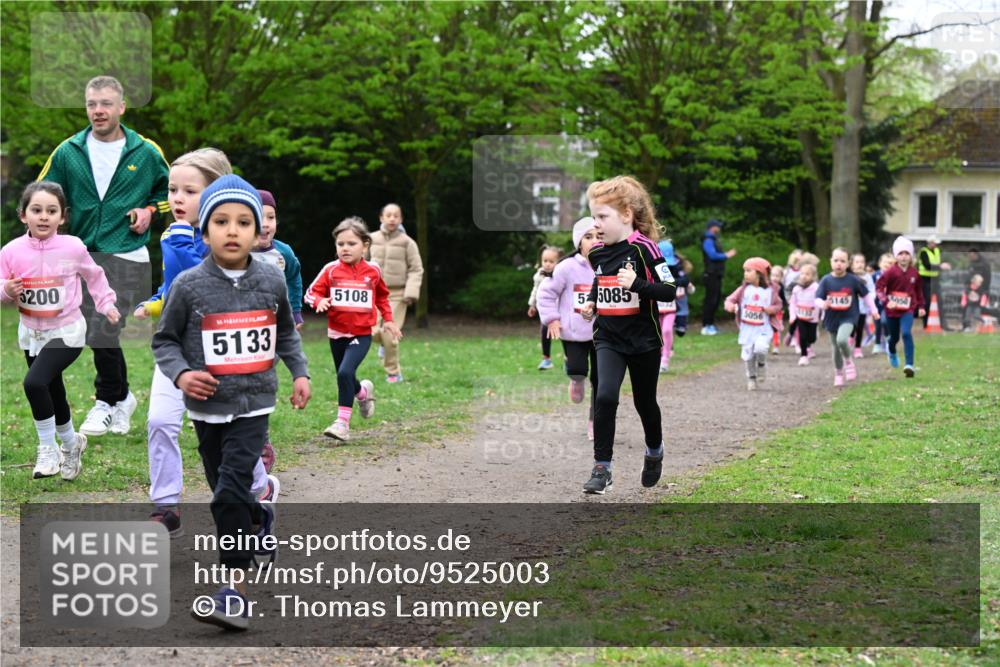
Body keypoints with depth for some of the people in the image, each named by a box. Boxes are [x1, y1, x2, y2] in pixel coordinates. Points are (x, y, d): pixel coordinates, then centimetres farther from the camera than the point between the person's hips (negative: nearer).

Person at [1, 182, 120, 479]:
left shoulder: (73, 247, -16)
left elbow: (94, 275, 4)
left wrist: (106, 304, 4)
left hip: (66, 332, -4)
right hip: (31, 332, 4)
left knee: (34, 382, -25)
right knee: (53, 395, 19)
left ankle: (48, 448, -7)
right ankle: (71, 443, 45)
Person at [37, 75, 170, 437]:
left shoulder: (146, 153, 0)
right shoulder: (68, 152, 3)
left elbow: (170, 191, 15)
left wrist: (149, 210, -2)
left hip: (126, 257, -3)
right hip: (82, 255, 3)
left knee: (102, 332, -13)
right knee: (98, 334, 8)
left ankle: (107, 402, 7)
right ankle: (122, 397, 28)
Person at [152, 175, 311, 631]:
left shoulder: (272, 282, -2)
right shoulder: (189, 286, -9)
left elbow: (286, 332, 17)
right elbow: (164, 340, 1)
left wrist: (299, 372, 8)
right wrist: (180, 374, -16)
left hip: (252, 405, -1)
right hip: (207, 407, 1)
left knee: (231, 493, -14)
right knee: (226, 493, 16)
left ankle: (236, 592, -11)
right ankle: (262, 519, 51)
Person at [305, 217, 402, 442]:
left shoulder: (373, 271, -1)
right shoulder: (331, 270, -5)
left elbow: (382, 296, 18)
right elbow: (312, 292, 0)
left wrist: (388, 319, 16)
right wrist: (320, 301, -22)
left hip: (361, 334, -2)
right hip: (336, 334, 2)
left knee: (345, 372, -22)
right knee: (345, 379, 15)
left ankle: (343, 422, -17)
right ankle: (363, 391, 50)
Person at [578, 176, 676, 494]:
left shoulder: (643, 248, -15)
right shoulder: (598, 253, 2)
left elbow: (670, 290, -18)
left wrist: (637, 284, -33)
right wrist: (591, 301, 6)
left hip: (643, 339, -3)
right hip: (608, 339, 3)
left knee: (644, 401, 14)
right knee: (605, 397, -17)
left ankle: (654, 451, 42)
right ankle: (601, 468, -11)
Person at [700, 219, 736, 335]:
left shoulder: (713, 240, 19)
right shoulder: (708, 241, -12)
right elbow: (713, 255, -22)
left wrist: (727, 254, 10)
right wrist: (726, 255, -13)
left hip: (716, 275, 10)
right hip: (711, 275, -10)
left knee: (715, 300, 13)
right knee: (710, 300, -10)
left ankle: (710, 324, 19)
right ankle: (705, 326, -7)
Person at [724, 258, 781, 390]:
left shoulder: (770, 290, -3)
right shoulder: (744, 289, 0)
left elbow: (778, 305, 6)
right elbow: (731, 299, -1)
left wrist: (772, 309, -16)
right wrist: (730, 305, -24)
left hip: (764, 328, -2)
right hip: (747, 328, 2)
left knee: (760, 347, -25)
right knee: (748, 354, 6)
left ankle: (761, 364, 8)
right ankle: (751, 378, 27)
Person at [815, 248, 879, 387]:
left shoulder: (853, 280, -8)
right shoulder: (826, 281, -7)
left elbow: (866, 294, 4)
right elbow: (817, 299, -9)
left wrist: (873, 309, 5)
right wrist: (823, 304, -30)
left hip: (848, 317, -2)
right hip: (832, 318, 2)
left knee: (842, 340, -28)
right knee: (836, 348, 14)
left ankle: (849, 361, 1)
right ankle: (838, 374, 35)